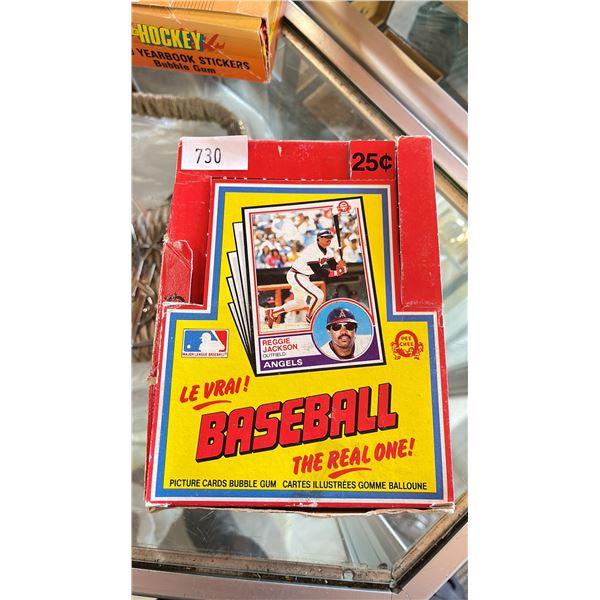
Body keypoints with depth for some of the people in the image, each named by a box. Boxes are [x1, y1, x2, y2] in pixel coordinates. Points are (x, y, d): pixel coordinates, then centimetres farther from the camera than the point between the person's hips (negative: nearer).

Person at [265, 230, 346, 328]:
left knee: (300, 302, 22)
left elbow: (333, 265, -2)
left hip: (303, 277, 10)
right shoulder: (312, 250, -26)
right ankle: (310, 317, 7)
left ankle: (273, 312, 32)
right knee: (318, 296, -18)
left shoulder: (328, 250, 2)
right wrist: (334, 273, -30)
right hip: (296, 276, -10)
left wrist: (340, 265, -24)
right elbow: (317, 271, -29)